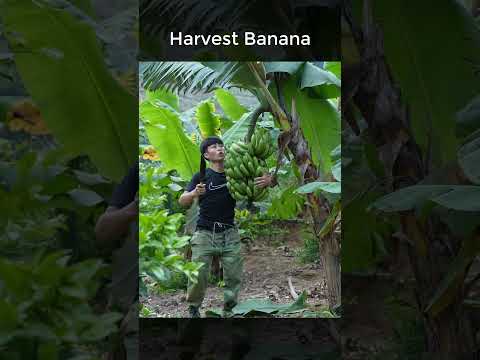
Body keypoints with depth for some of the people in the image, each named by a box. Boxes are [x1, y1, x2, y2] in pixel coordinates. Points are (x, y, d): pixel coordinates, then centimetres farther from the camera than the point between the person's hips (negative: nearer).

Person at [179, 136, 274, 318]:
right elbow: (182, 202, -7)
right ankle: (193, 308, 14)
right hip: (205, 232, -2)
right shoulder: (202, 177, -1)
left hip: (229, 232, 2)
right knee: (198, 274, -6)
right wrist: (194, 193, -27)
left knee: (234, 274, 0)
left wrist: (268, 180, -16)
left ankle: (229, 310, 16)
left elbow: (269, 178, 9)